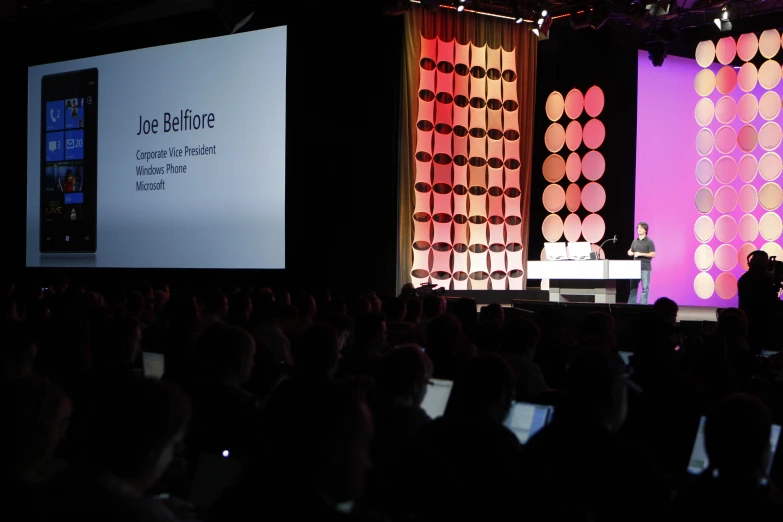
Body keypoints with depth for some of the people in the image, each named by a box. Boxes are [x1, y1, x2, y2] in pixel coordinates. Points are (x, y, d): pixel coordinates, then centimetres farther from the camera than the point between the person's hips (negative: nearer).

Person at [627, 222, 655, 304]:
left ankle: (643, 306, -4)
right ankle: (631, 304, 13)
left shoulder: (649, 242, -2)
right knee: (633, 287, 8)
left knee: (645, 288, -6)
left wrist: (641, 254, -15)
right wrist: (631, 253, -1)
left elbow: (653, 254, -8)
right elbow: (630, 252, 24)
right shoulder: (635, 241, 14)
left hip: (645, 268, -6)